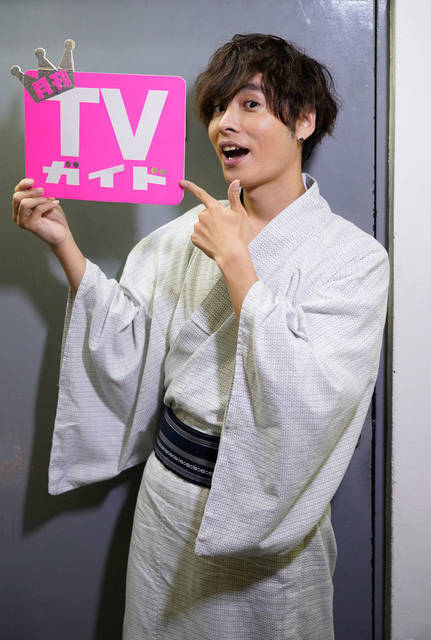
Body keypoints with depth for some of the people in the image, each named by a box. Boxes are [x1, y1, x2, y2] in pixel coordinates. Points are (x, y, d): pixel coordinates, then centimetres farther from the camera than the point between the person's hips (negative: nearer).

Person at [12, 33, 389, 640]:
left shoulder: (354, 256, -14)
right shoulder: (188, 233, 0)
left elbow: (309, 396, -26)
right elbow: (125, 345, -1)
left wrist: (235, 260, -24)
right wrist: (63, 242, -7)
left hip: (268, 508, -4)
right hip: (169, 492, 4)